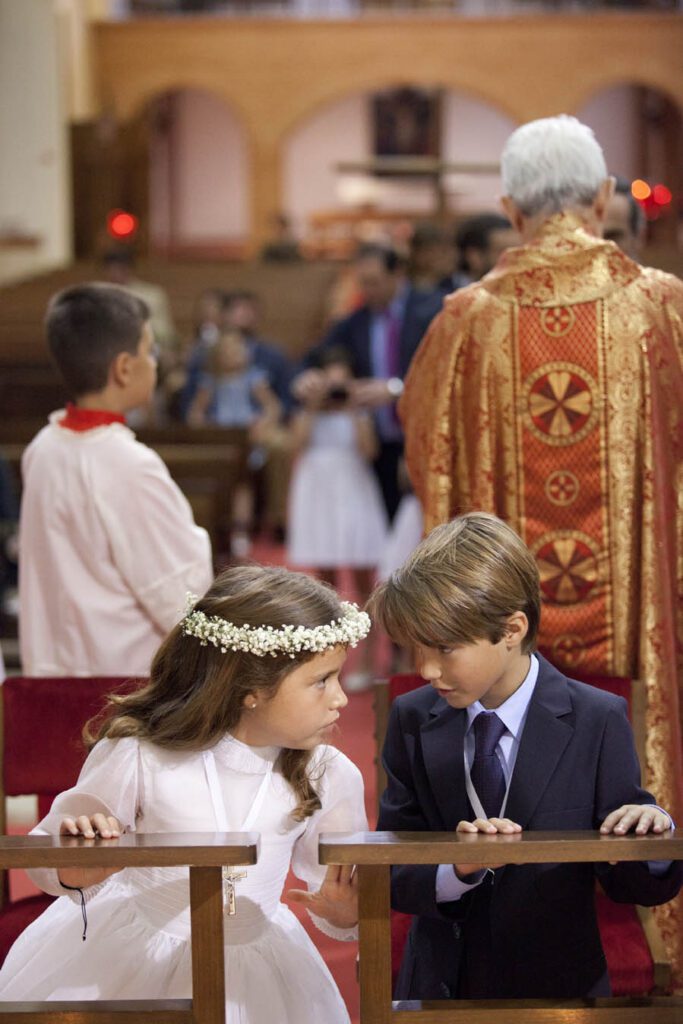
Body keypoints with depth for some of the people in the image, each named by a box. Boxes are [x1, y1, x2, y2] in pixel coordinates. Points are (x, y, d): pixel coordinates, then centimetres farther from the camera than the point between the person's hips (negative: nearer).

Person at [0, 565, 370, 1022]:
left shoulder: (329, 777, -10)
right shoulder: (140, 756, -20)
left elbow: (339, 887, 1)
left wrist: (346, 913, -23)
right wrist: (74, 872, -33)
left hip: (252, 968, 2)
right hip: (131, 957, -2)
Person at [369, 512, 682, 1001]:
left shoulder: (597, 722, -13)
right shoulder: (413, 720, -6)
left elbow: (631, 887, -7)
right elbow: (392, 877, -9)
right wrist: (456, 871, -28)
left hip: (556, 992, -1)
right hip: (437, 987, 2)